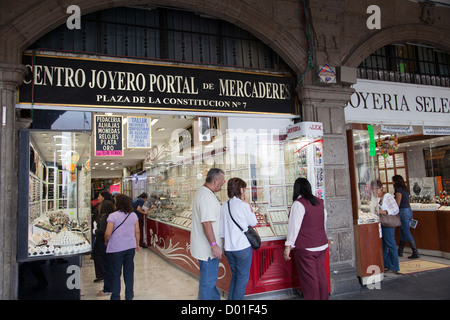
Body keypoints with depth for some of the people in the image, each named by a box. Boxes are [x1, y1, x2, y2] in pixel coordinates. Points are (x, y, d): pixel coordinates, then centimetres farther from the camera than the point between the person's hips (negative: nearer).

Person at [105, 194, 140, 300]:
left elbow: (108, 233, -12)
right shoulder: (133, 215, 0)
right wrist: (137, 244, 17)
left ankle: (115, 297, 17)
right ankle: (129, 295, 25)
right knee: (129, 271, 15)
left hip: (116, 248, -4)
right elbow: (137, 232, 4)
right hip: (131, 247, 4)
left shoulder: (113, 216, -13)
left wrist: (106, 242, 8)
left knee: (116, 274, 9)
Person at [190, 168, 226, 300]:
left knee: (209, 277, 24)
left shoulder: (202, 192, 11)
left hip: (203, 247, 11)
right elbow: (206, 223, -29)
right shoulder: (207, 197, -25)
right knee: (208, 280, 2)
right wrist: (214, 244, -24)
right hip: (208, 249, -11)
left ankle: (215, 297, 40)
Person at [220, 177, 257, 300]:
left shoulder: (224, 206, 4)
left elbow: (221, 229, 9)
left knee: (235, 276, 21)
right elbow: (253, 222, -1)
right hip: (243, 248, -6)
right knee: (242, 278, 7)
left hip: (228, 248, 6)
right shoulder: (243, 205, -14)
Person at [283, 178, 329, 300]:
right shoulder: (319, 202, 7)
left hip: (305, 248, -7)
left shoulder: (298, 203, -14)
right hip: (322, 245, 7)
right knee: (321, 274, 17)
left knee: (309, 278, 3)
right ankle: (323, 297, 27)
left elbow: (294, 226, -18)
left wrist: (288, 245, -15)